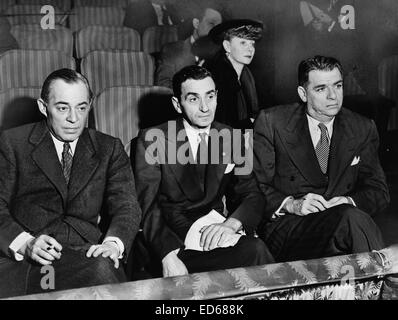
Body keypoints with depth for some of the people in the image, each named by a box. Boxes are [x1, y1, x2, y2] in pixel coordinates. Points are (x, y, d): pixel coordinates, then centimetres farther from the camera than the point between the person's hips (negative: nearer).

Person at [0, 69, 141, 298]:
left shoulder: (109, 149, 15)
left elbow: (126, 204, 4)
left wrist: (113, 243, -19)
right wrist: (25, 243, -18)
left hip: (85, 254, 2)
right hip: (20, 257, -2)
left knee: (103, 271, -34)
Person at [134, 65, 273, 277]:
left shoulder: (230, 138, 12)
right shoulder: (152, 139, 0)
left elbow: (252, 196, 8)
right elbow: (147, 206, -9)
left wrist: (231, 223, -16)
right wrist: (169, 256, -26)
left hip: (212, 231, 4)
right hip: (170, 241, -4)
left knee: (255, 249, -29)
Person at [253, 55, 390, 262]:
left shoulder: (362, 129, 11)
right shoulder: (272, 122, 1)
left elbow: (378, 191, 11)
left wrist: (350, 201, -12)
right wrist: (291, 204, -18)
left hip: (343, 218, 3)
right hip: (285, 227, -3)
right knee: (352, 219, -32)